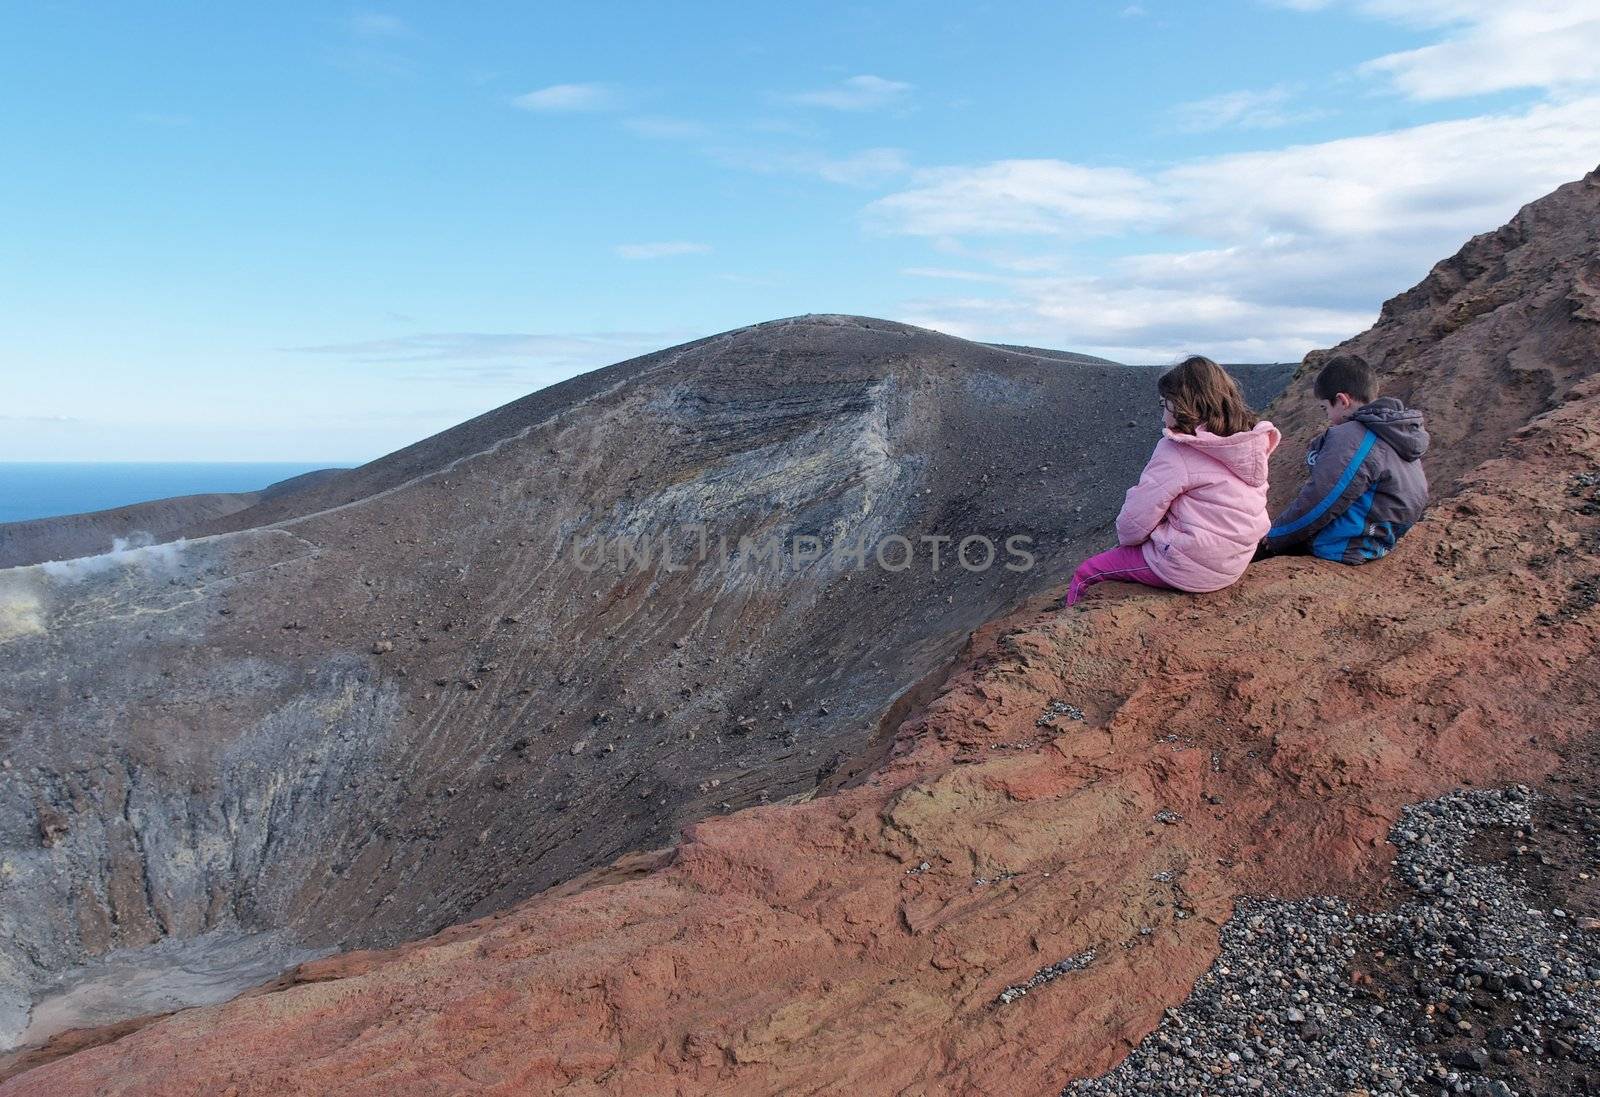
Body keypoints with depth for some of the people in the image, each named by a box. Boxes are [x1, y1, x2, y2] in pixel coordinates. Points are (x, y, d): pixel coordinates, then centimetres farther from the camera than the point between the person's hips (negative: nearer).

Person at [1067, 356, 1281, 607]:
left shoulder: (1176, 450, -20)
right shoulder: (1252, 444, 3)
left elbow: (1137, 517, -15)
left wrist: (1125, 538, 6)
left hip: (1190, 567, -9)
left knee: (1085, 573, 5)